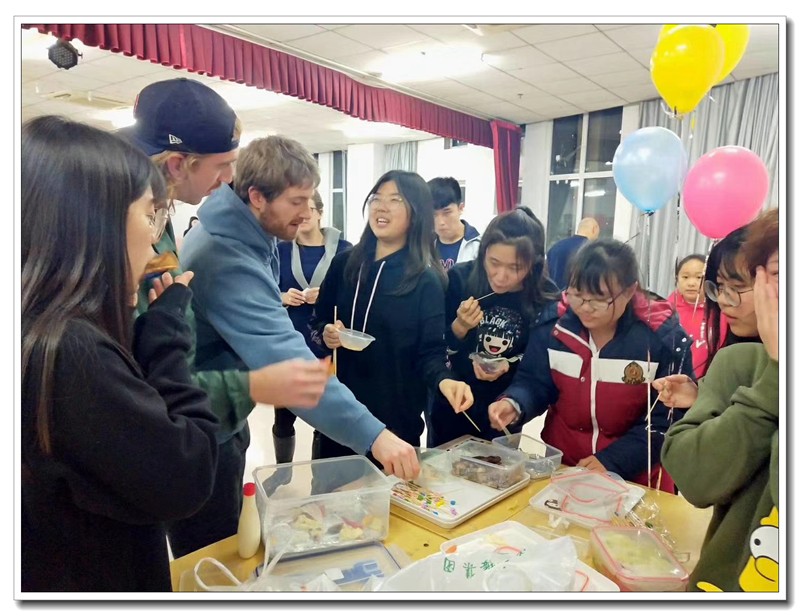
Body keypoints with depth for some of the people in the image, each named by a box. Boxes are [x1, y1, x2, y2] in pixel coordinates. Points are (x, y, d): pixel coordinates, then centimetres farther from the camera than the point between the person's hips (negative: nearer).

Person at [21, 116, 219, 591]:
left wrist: (149, 325, -3)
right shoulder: (69, 349, -31)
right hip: (91, 580, -8)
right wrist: (167, 328, -20)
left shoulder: (52, 334, -3)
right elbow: (188, 477, -25)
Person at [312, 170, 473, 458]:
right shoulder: (344, 264, 2)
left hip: (394, 416, -3)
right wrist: (326, 333, -11)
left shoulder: (426, 280, -9)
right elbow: (318, 321, 11)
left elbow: (430, 351, -10)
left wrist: (443, 380, -30)